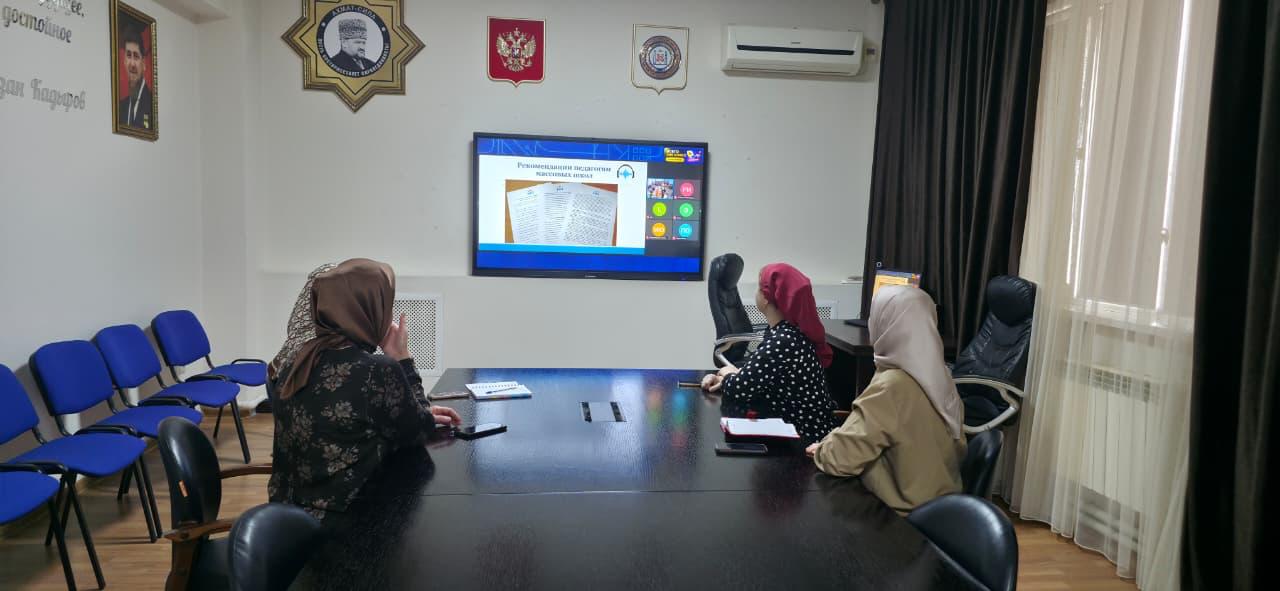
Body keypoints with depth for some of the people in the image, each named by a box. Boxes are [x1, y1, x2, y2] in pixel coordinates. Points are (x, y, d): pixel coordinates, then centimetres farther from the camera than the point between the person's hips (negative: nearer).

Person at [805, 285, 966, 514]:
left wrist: (821, 449, -2)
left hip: (906, 517, -7)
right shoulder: (939, 376, -2)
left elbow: (839, 458, -24)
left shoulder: (891, 387, -25)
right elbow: (957, 447, 10)